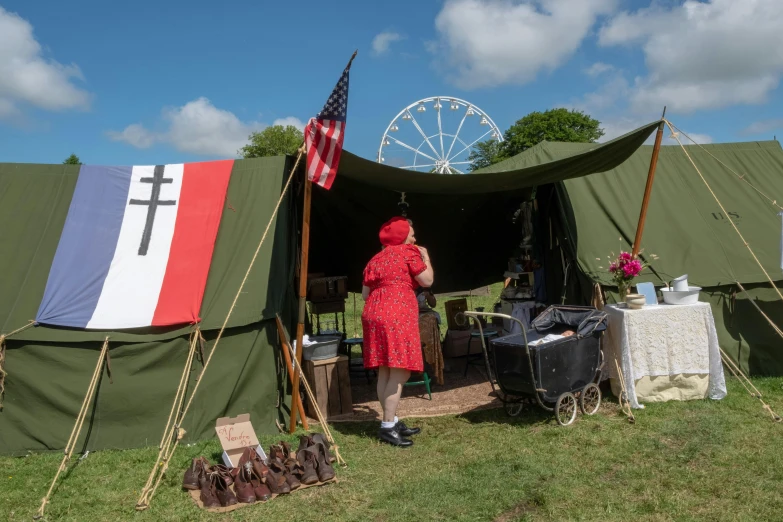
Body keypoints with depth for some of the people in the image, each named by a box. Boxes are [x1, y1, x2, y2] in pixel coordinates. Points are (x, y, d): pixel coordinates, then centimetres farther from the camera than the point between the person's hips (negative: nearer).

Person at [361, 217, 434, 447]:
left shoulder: (376, 259, 20)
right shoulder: (408, 252, 0)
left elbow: (365, 293, 17)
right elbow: (427, 280, -2)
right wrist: (426, 258, 12)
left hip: (374, 315, 8)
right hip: (397, 316, -8)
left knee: (385, 372, 11)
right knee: (399, 372, -6)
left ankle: (392, 422, 19)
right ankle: (387, 426, -7)